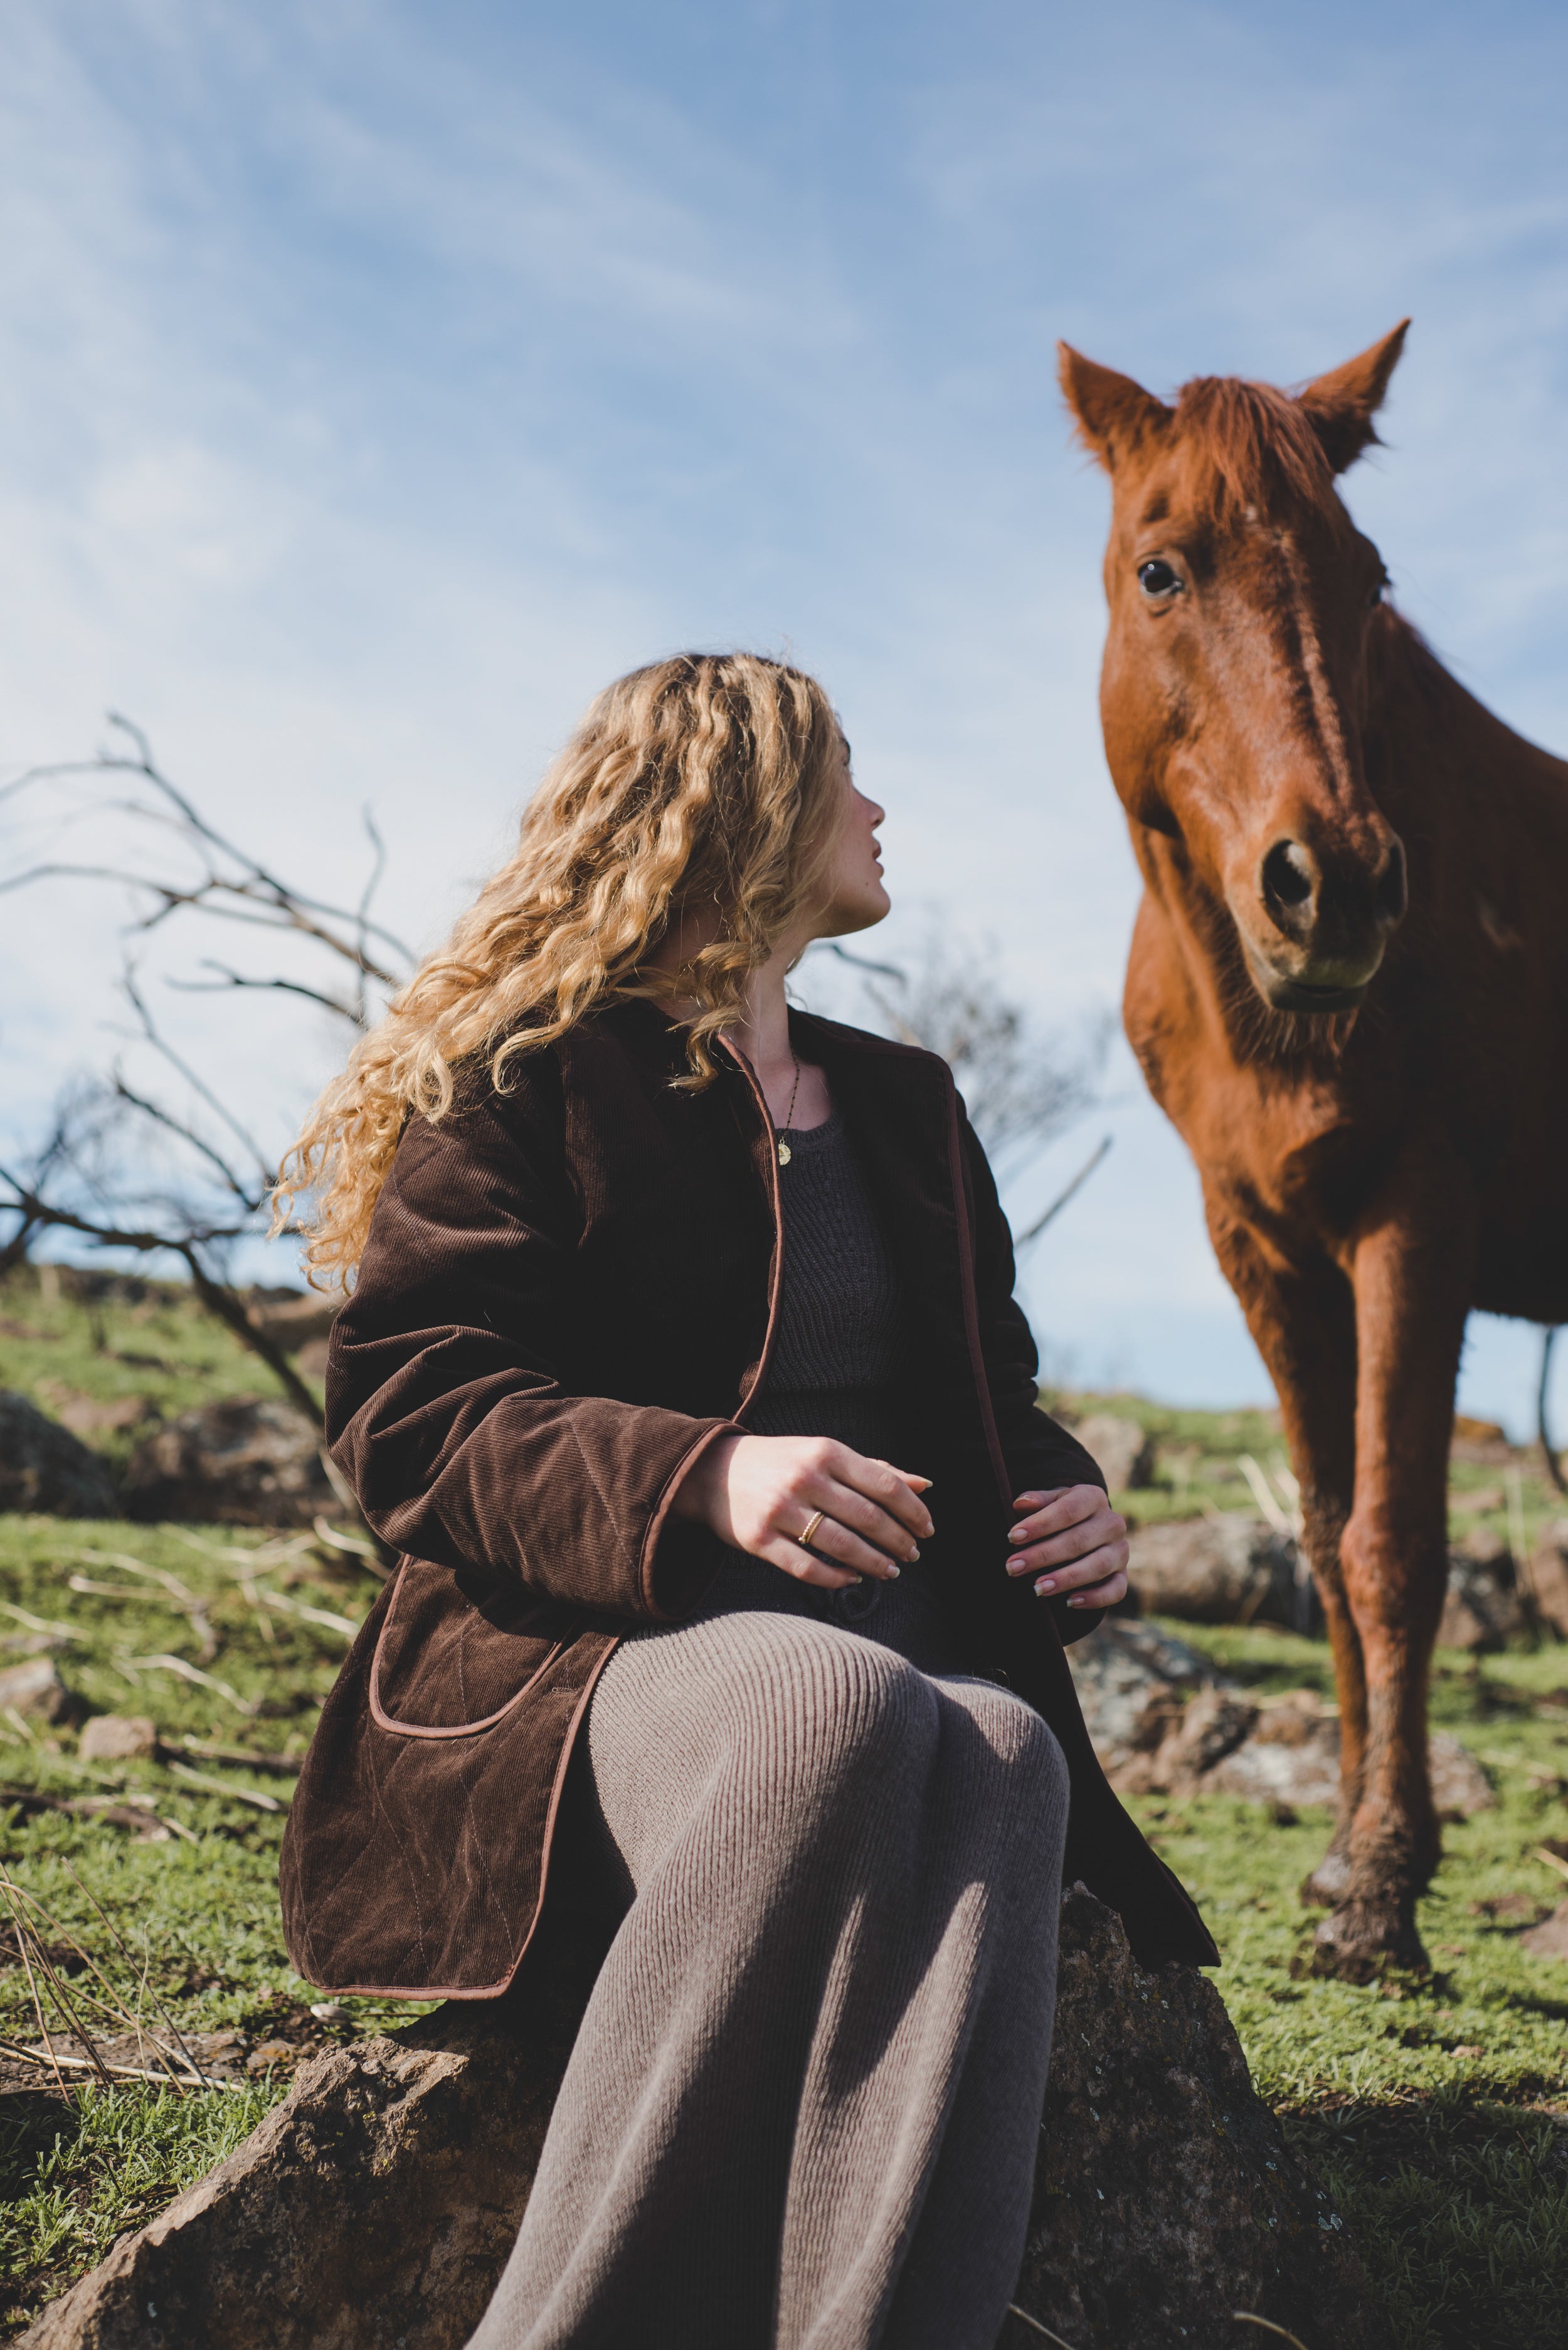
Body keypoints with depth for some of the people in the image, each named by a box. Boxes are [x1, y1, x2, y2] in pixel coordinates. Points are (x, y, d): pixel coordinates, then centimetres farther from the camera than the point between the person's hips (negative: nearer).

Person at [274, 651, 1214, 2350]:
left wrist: (1064, 1504, 6)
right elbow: (400, 1406, -4)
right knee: (839, 1708, -39)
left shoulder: (905, 1105, 26)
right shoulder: (532, 1070, 6)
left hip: (914, 1660, 5)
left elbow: (989, 1393, 31)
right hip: (587, 1660, -4)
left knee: (1000, 1763, -33)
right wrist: (699, 1478, -21)